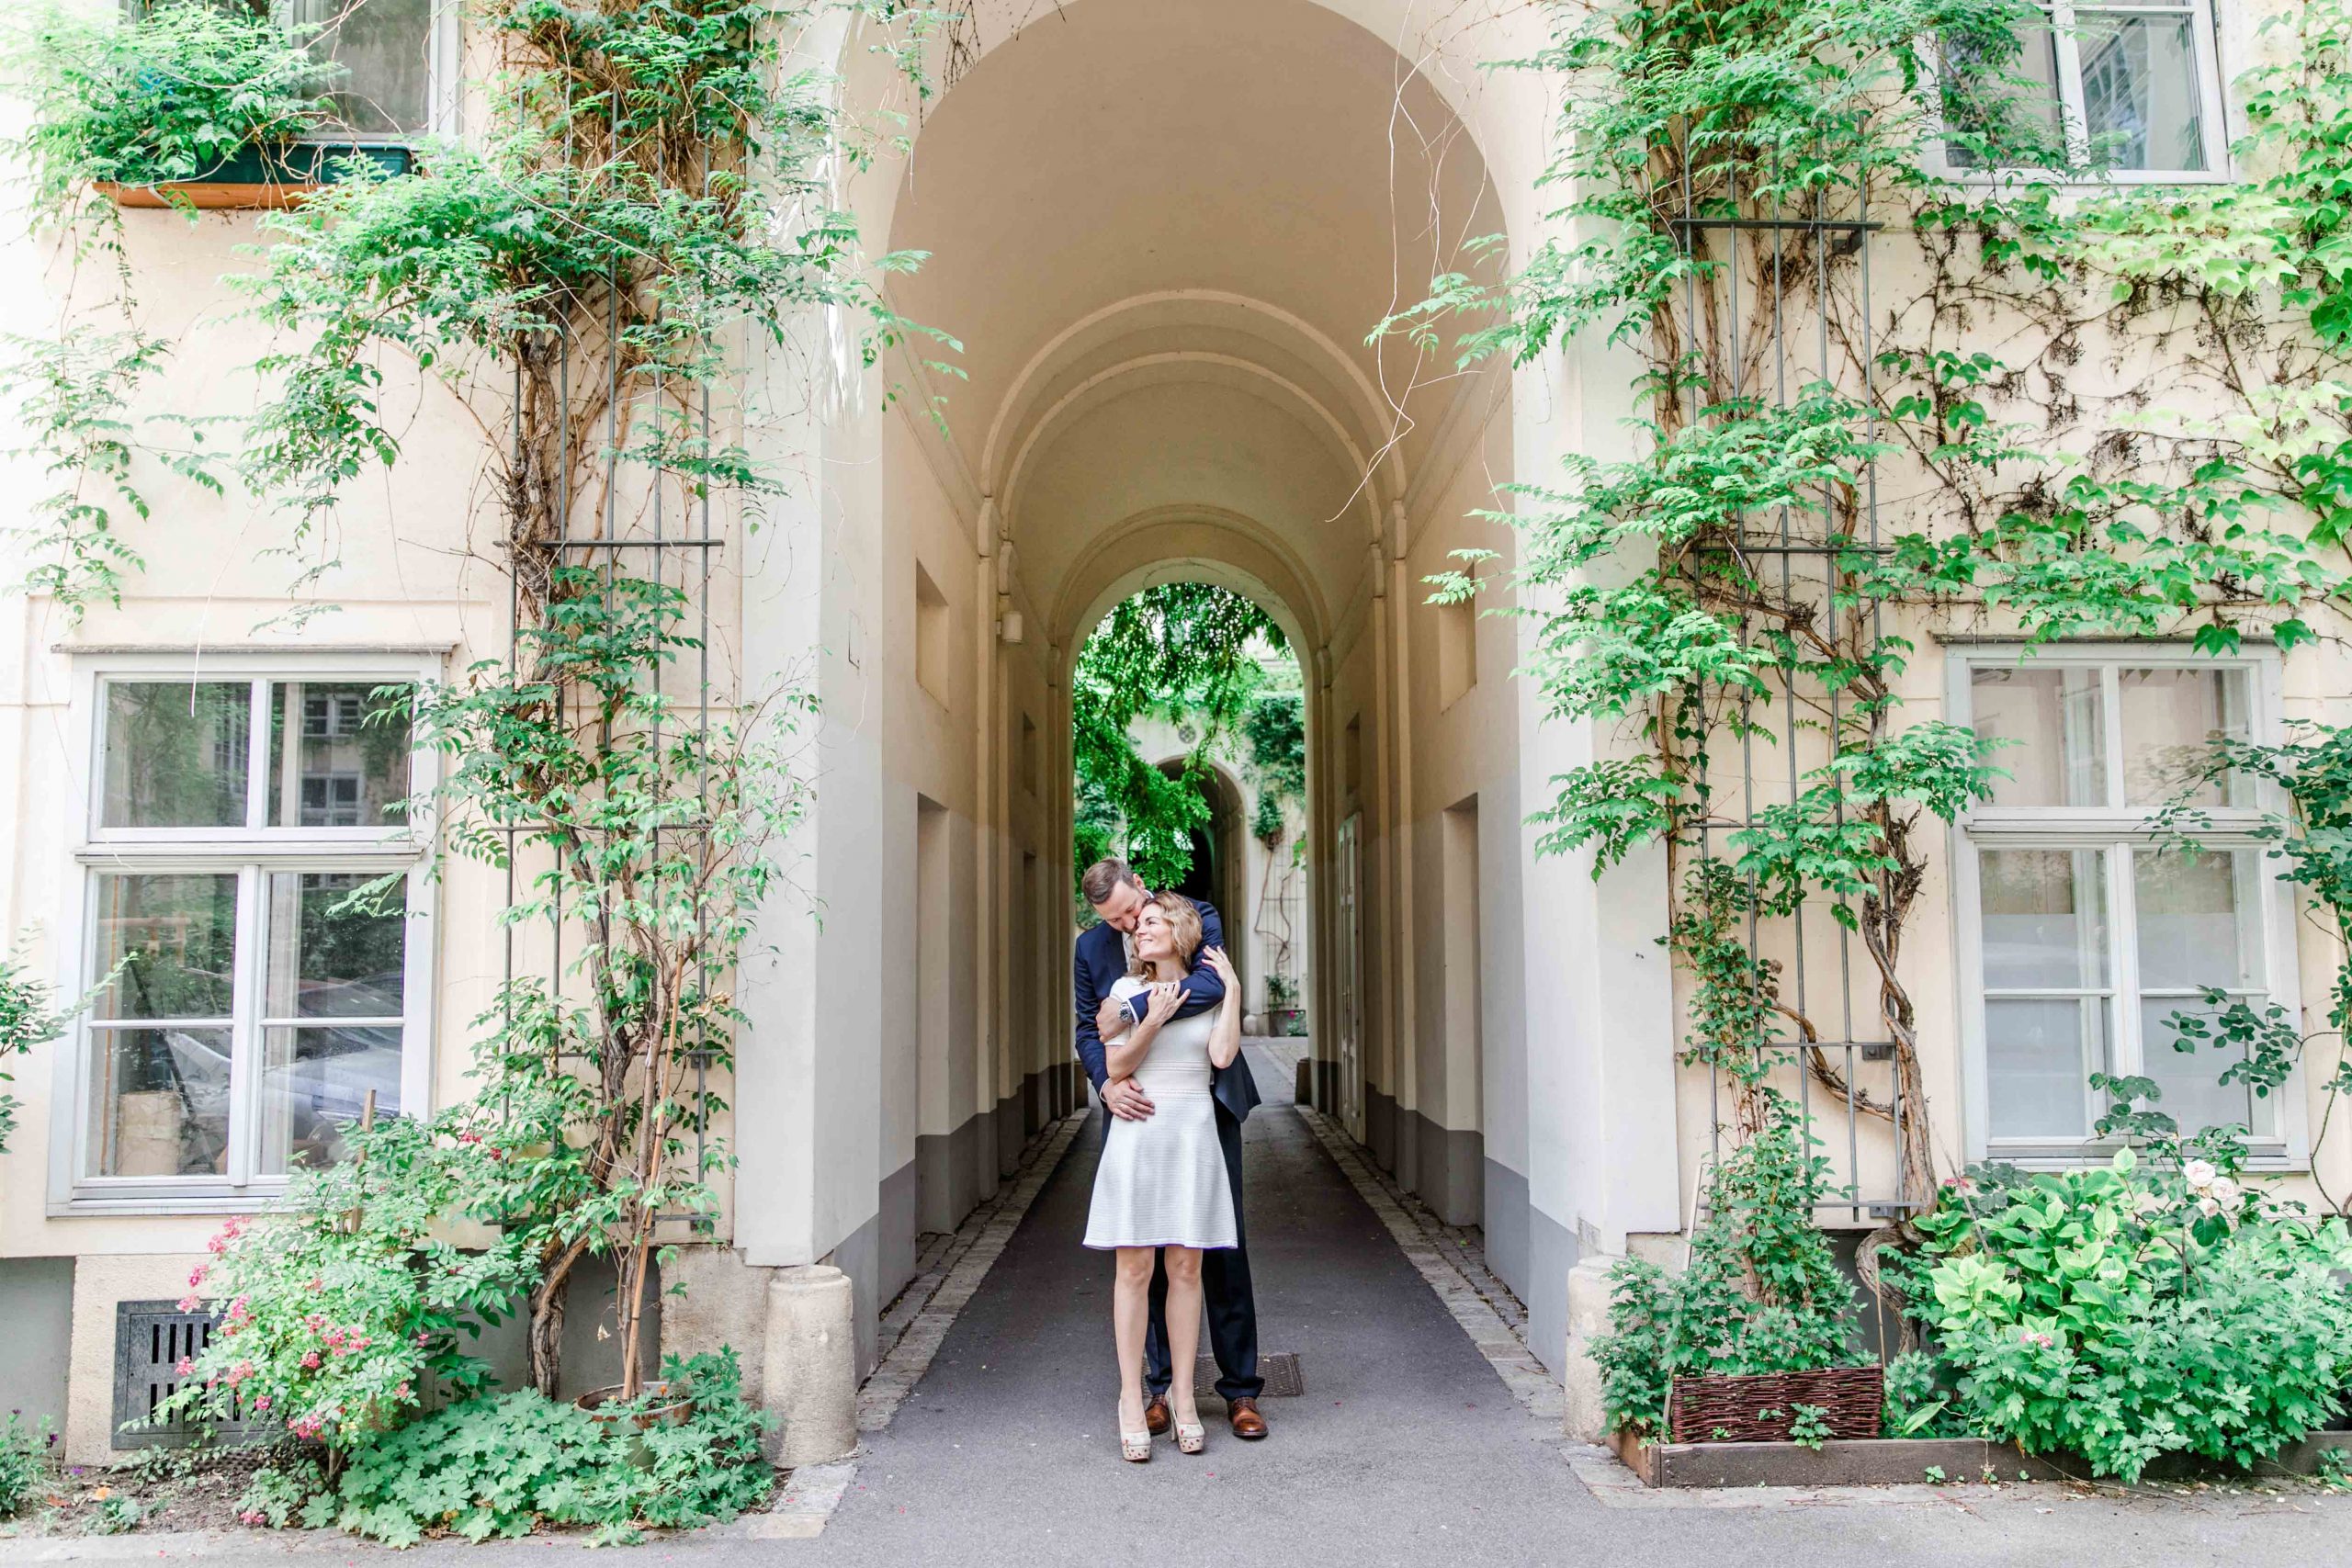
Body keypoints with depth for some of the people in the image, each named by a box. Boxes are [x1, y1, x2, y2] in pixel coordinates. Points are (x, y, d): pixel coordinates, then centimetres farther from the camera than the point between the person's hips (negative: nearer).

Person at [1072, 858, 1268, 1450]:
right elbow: (1087, 1030, 6)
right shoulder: (1091, 947, 3)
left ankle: (1240, 1389, 13)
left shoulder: (1197, 917, -6)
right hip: (1139, 1111, 3)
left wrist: (1128, 1010, -25)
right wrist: (1107, 1083, -14)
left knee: (1223, 1247, 3)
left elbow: (1212, 985, -24)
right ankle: (1160, 1386, 17)